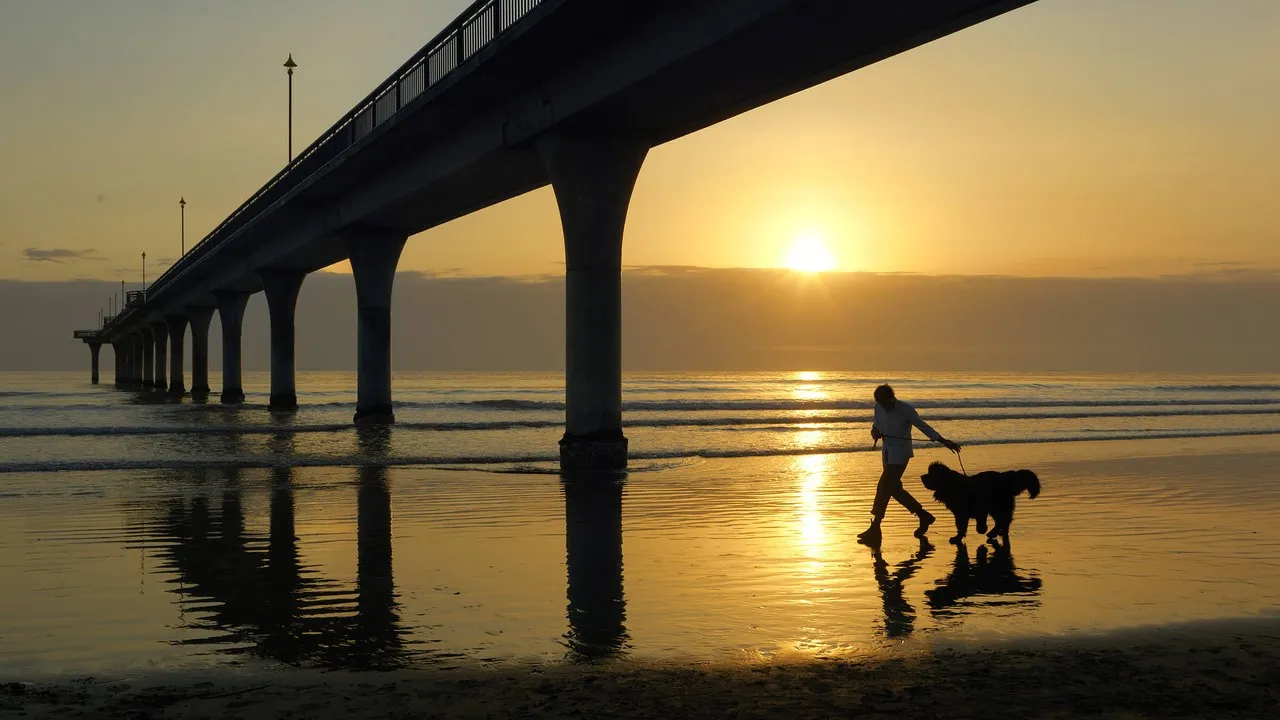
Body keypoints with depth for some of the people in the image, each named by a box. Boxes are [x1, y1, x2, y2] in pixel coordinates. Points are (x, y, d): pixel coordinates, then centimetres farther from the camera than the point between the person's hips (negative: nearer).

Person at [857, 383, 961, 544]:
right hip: (887, 453, 7)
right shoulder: (878, 408, 1)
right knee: (894, 489, 12)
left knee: (884, 488, -10)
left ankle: (875, 528, -5)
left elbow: (923, 426, -9)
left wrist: (944, 441, -12)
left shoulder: (906, 410, -16)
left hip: (900, 454, -7)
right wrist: (875, 431, -7)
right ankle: (924, 516, 28)